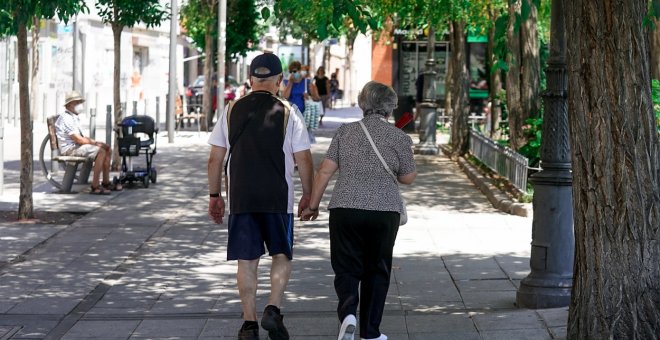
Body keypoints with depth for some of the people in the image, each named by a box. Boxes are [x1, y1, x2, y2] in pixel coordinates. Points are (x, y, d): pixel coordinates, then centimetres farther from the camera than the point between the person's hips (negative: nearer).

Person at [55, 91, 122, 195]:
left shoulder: (74, 118, 20)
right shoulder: (66, 118, -15)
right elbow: (78, 139, -20)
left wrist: (95, 142, 3)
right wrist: (95, 143, -12)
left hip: (77, 146, 11)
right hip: (70, 149, -11)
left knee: (107, 149, 4)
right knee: (100, 151, -27)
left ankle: (106, 182, 4)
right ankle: (95, 187, -28)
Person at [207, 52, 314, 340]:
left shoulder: (231, 111, 4)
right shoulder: (287, 112, -2)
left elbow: (215, 158, 5)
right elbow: (303, 159, -2)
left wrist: (215, 195, 14)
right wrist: (308, 195, 10)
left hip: (240, 198, 2)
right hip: (278, 198, -2)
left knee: (247, 260, 8)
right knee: (282, 255, 12)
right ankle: (273, 309, -5)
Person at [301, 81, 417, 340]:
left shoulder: (345, 132, 5)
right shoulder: (399, 137, 0)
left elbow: (325, 170, 1)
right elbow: (408, 178, 8)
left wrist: (313, 205, 8)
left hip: (345, 209, 1)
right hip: (385, 211, -1)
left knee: (346, 268, 9)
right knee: (376, 271, 12)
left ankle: (348, 312, -17)